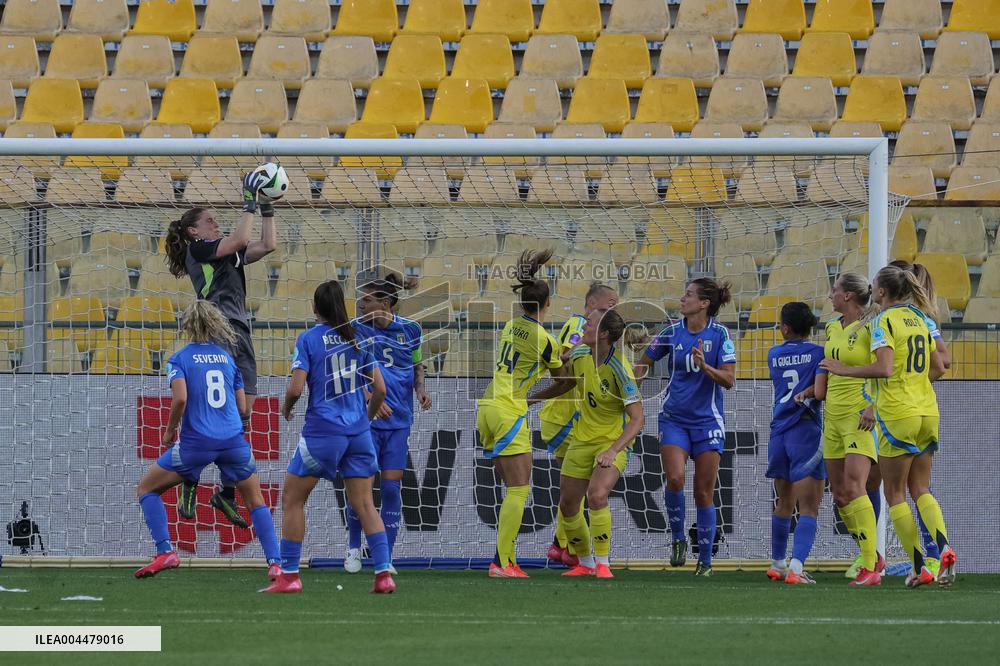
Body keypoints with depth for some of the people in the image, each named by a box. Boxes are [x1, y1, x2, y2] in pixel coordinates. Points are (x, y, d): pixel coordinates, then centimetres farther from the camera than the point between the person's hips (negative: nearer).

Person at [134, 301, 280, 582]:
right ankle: (274, 563, 4)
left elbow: (180, 399, -15)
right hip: (234, 441, 3)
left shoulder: (179, 359, 1)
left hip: (196, 442, -3)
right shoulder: (227, 357, 13)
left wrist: (170, 431, 1)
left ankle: (165, 551, -1)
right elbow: (242, 407, 13)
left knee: (146, 488, 13)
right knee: (256, 501, 18)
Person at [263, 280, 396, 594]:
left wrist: (286, 407, 8)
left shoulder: (308, 339, -6)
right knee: (364, 503, 7)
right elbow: (380, 388, 8)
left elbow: (296, 388, -13)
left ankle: (289, 575, 4)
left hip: (322, 429, -4)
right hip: (358, 432, 4)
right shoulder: (357, 338, 7)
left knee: (292, 498, 7)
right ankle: (384, 574, -2)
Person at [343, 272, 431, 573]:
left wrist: (420, 389, -1)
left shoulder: (409, 329, 3)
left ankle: (386, 558, 9)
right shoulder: (355, 329, -4)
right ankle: (354, 547, 16)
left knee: (391, 487, -1)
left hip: (398, 421, 2)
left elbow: (417, 365, 18)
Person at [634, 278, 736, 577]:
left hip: (707, 421, -1)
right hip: (675, 419, 1)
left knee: (704, 492, 1)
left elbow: (729, 380, -9)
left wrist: (705, 366, -25)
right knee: (674, 478, -20)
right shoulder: (672, 333, 1)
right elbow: (643, 365, 13)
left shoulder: (719, 334, -6)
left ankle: (705, 560, 11)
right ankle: (678, 539, 1)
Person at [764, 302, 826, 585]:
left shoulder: (773, 355, 10)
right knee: (809, 507, -6)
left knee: (784, 504, 21)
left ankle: (777, 563, 30)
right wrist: (807, 393, 2)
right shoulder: (818, 353, -4)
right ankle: (796, 566, -21)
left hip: (778, 433, 5)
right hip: (806, 431, -5)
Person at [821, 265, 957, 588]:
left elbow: (884, 368, -22)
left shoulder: (884, 321, -10)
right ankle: (944, 547, -12)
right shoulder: (919, 319, 12)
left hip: (898, 414, -7)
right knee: (921, 490, 13)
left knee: (895, 494, 4)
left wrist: (844, 370, -12)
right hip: (927, 411, 7)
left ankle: (919, 567, -2)